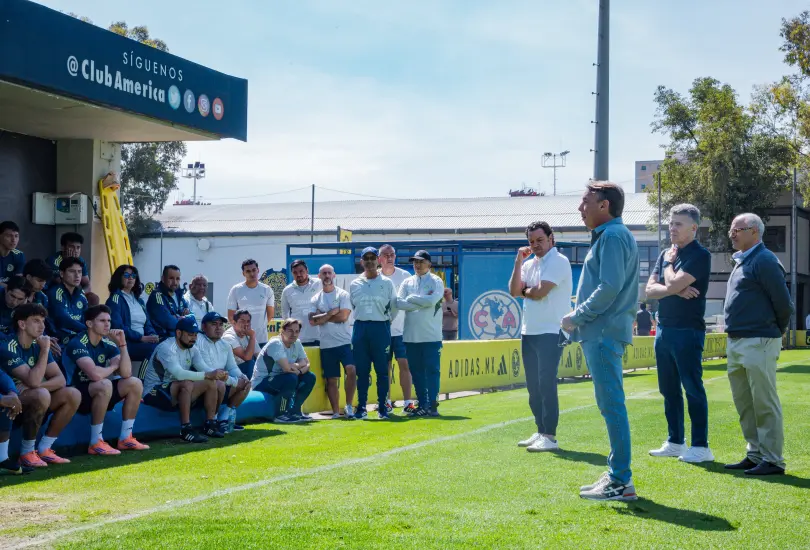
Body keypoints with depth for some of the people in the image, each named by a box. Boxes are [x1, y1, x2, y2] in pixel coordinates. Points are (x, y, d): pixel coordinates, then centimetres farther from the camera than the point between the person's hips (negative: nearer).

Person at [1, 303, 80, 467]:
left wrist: (37, 386, -20)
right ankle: (27, 452, -18)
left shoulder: (38, 345, 3)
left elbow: (60, 379, -1)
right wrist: (45, 351, -21)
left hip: (34, 401, 8)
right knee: (42, 395, -35)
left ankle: (44, 449, -4)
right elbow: (33, 381, -30)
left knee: (73, 395, -10)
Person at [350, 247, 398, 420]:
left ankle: (382, 407, 5)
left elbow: (394, 307, 8)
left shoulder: (387, 283, 4)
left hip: (381, 328, -2)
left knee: (382, 370, -1)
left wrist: (385, 321, 10)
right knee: (362, 371, 3)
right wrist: (363, 319, 13)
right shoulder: (354, 284, 9)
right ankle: (361, 408, 8)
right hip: (360, 328, 2)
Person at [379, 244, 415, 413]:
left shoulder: (405, 276, 2)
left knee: (404, 364, -6)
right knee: (385, 366, 5)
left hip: (401, 329, -1)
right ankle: (387, 402, 13)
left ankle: (408, 402, -4)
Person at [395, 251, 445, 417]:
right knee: (416, 371, 8)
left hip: (431, 336, -4)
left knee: (432, 370, -3)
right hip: (411, 335, 4)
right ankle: (422, 405, 15)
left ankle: (432, 405, 0)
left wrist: (411, 298, -7)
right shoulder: (407, 282, 11)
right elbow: (399, 303, -4)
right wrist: (422, 302, -12)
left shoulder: (436, 281, 0)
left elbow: (432, 300, -18)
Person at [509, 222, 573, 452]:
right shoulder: (529, 264, 13)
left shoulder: (558, 261, -10)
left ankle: (550, 437, -8)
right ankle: (540, 432, 19)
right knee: (533, 386, 11)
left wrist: (524, 291, 2)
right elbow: (514, 291, 1)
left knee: (546, 384, -10)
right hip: (529, 332, 8)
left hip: (550, 332, -8)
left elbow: (539, 292, -19)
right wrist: (518, 262, -3)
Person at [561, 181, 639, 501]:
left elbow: (610, 287, -22)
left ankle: (621, 481, -6)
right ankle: (616, 475, 20)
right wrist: (580, 320, 12)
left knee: (611, 405, -8)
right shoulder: (607, 235, 19)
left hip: (604, 333, -11)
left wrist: (576, 317, -13)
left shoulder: (613, 236, -13)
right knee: (610, 405, 13)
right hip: (602, 333, 11)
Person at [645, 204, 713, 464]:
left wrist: (669, 263, -1)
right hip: (664, 329, 8)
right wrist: (676, 290, -12)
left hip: (687, 331, -8)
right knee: (669, 389, 12)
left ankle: (700, 446, -3)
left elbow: (673, 284, -19)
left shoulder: (700, 256, -9)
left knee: (693, 388, -6)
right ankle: (675, 442, 20)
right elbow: (651, 289, 5)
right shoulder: (666, 254, 14)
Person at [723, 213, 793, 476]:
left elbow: (783, 302, -14)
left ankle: (773, 460, -1)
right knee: (744, 403, 13)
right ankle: (755, 455, 21)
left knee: (764, 404, -6)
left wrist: (776, 331, -1)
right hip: (736, 343, 10)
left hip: (759, 343, -10)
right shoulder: (741, 262, 17)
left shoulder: (764, 261, -12)